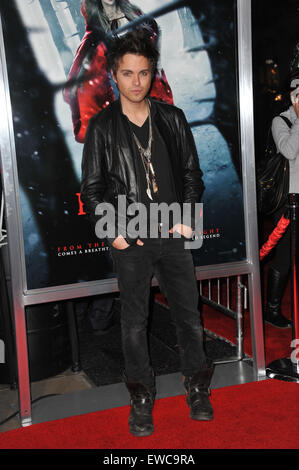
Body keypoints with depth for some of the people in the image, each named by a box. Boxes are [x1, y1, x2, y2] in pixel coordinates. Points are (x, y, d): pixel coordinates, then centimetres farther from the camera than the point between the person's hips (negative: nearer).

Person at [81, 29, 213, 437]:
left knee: (189, 315, 8)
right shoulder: (102, 127, 1)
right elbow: (92, 189, 2)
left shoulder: (173, 119, 6)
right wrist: (113, 231, -8)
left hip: (174, 235, 2)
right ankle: (142, 399, 23)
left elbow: (192, 174, 10)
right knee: (134, 322, 7)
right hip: (130, 241, -1)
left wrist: (187, 217, -3)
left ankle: (197, 389, 27)